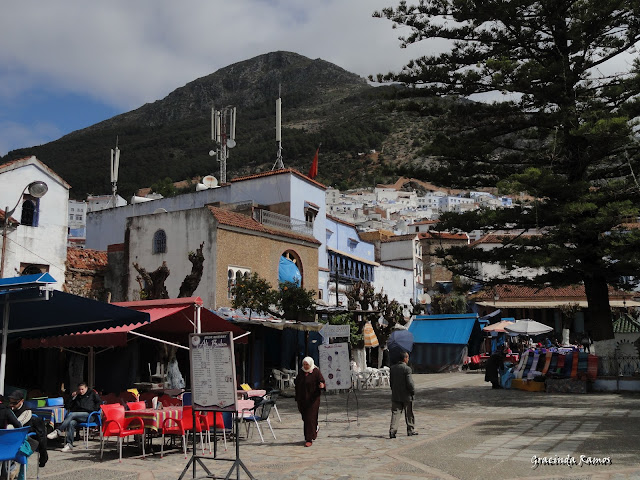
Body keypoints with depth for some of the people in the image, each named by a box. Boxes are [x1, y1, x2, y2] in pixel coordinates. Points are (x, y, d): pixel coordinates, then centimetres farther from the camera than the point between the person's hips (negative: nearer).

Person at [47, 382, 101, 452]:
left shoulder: (92, 393, 17)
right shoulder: (77, 396, 29)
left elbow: (99, 403, 10)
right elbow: (70, 407, 25)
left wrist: (94, 411, -3)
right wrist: (73, 397, 14)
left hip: (88, 415, -4)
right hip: (77, 416, 4)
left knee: (71, 415, -30)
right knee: (71, 423, -31)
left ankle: (58, 431, -34)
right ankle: (69, 445, -36)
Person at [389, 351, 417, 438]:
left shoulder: (392, 368, 2)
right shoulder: (407, 369, -16)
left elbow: (391, 381, 8)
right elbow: (410, 382, -18)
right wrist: (413, 391, -2)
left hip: (395, 395, 4)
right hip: (406, 395, -4)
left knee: (395, 413, 4)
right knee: (409, 414, 13)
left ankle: (392, 431, -6)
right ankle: (411, 430, 24)